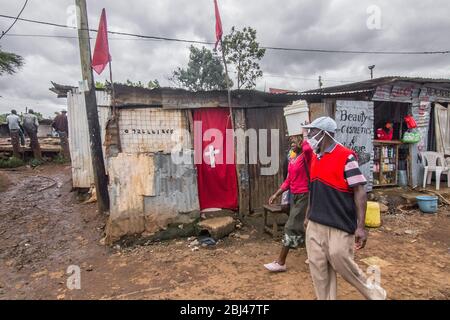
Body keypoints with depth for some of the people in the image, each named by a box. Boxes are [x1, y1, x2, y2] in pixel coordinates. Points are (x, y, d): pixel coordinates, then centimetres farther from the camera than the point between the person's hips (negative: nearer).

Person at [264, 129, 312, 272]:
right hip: (294, 196, 9)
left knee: (291, 227, -5)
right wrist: (276, 194, 14)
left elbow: (308, 148, -40)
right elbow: (288, 180, 16)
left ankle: (281, 262, 5)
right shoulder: (292, 159, 11)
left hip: (304, 196, -9)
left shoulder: (306, 156, -14)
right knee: (299, 226, 17)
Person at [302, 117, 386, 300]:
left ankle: (372, 292, 27)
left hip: (340, 223, -7)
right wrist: (308, 216, 21)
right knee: (318, 266, 9)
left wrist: (361, 226, -18)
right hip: (316, 223, 7)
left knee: (340, 261, -1)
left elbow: (360, 192, -14)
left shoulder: (345, 157, -12)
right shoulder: (315, 157, 10)